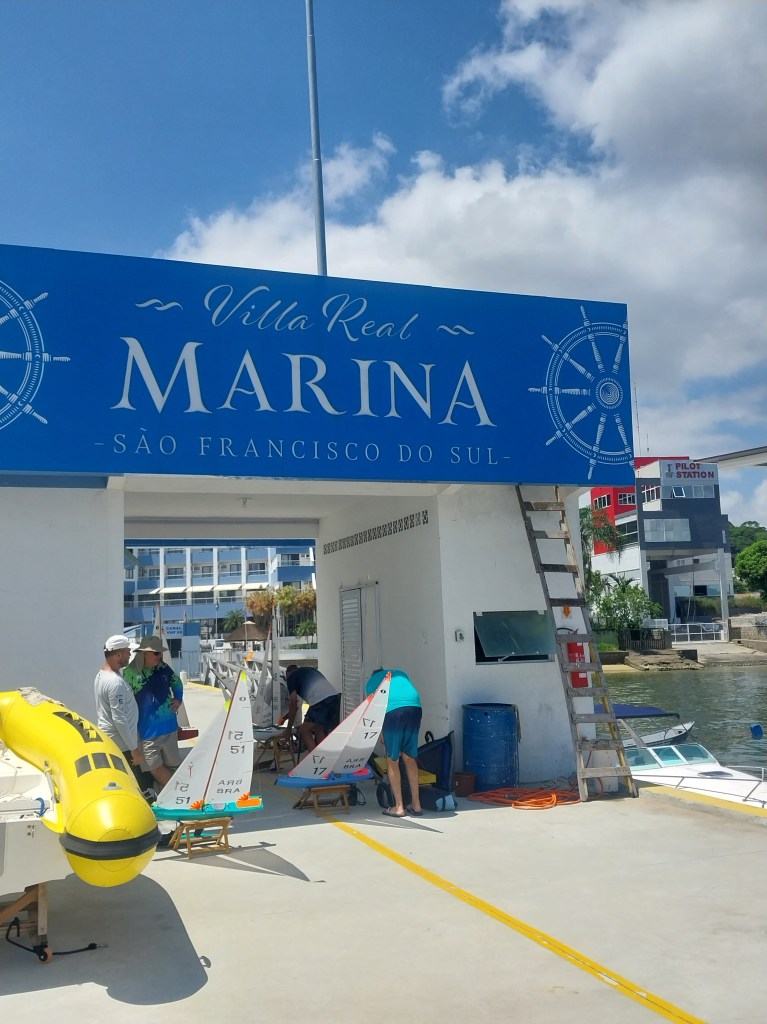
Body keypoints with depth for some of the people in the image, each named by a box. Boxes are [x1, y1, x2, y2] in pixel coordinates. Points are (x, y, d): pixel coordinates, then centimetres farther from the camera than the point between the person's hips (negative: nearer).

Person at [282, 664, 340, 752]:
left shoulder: (291, 677, 13)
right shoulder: (310, 670, 34)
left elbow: (293, 703, 7)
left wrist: (289, 728, 13)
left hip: (320, 702, -7)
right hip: (335, 697, 7)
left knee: (304, 731, 7)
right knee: (319, 729, 24)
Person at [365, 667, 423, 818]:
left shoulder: (371, 681, 28)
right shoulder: (401, 673, 35)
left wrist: (382, 735, 32)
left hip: (392, 710, -3)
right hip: (415, 707, 3)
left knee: (392, 760, 9)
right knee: (410, 758, 16)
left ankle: (399, 807, 10)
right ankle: (416, 804, 20)